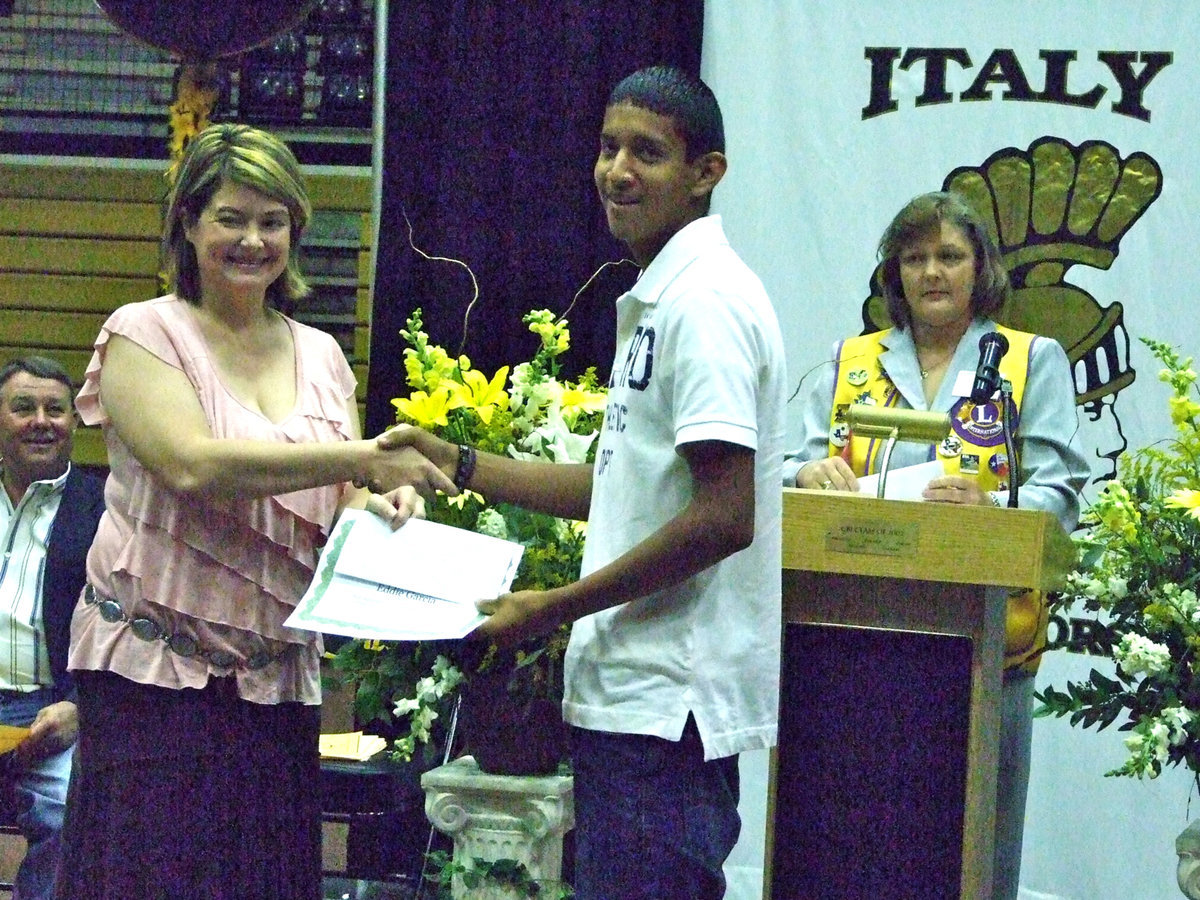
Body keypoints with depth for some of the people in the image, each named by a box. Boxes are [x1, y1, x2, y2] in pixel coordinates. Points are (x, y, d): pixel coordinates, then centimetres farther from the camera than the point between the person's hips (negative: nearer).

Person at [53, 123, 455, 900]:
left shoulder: (320, 356, 13)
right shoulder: (143, 336, -3)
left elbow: (342, 507, 13)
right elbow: (195, 465, -19)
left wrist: (380, 506, -11)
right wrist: (363, 458, -22)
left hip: (278, 682, 5)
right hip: (156, 672, -5)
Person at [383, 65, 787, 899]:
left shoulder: (705, 302, -15)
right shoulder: (654, 300, 18)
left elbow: (724, 518, -21)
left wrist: (556, 608, -15)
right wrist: (455, 464, 21)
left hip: (667, 702, -10)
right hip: (634, 694, 10)